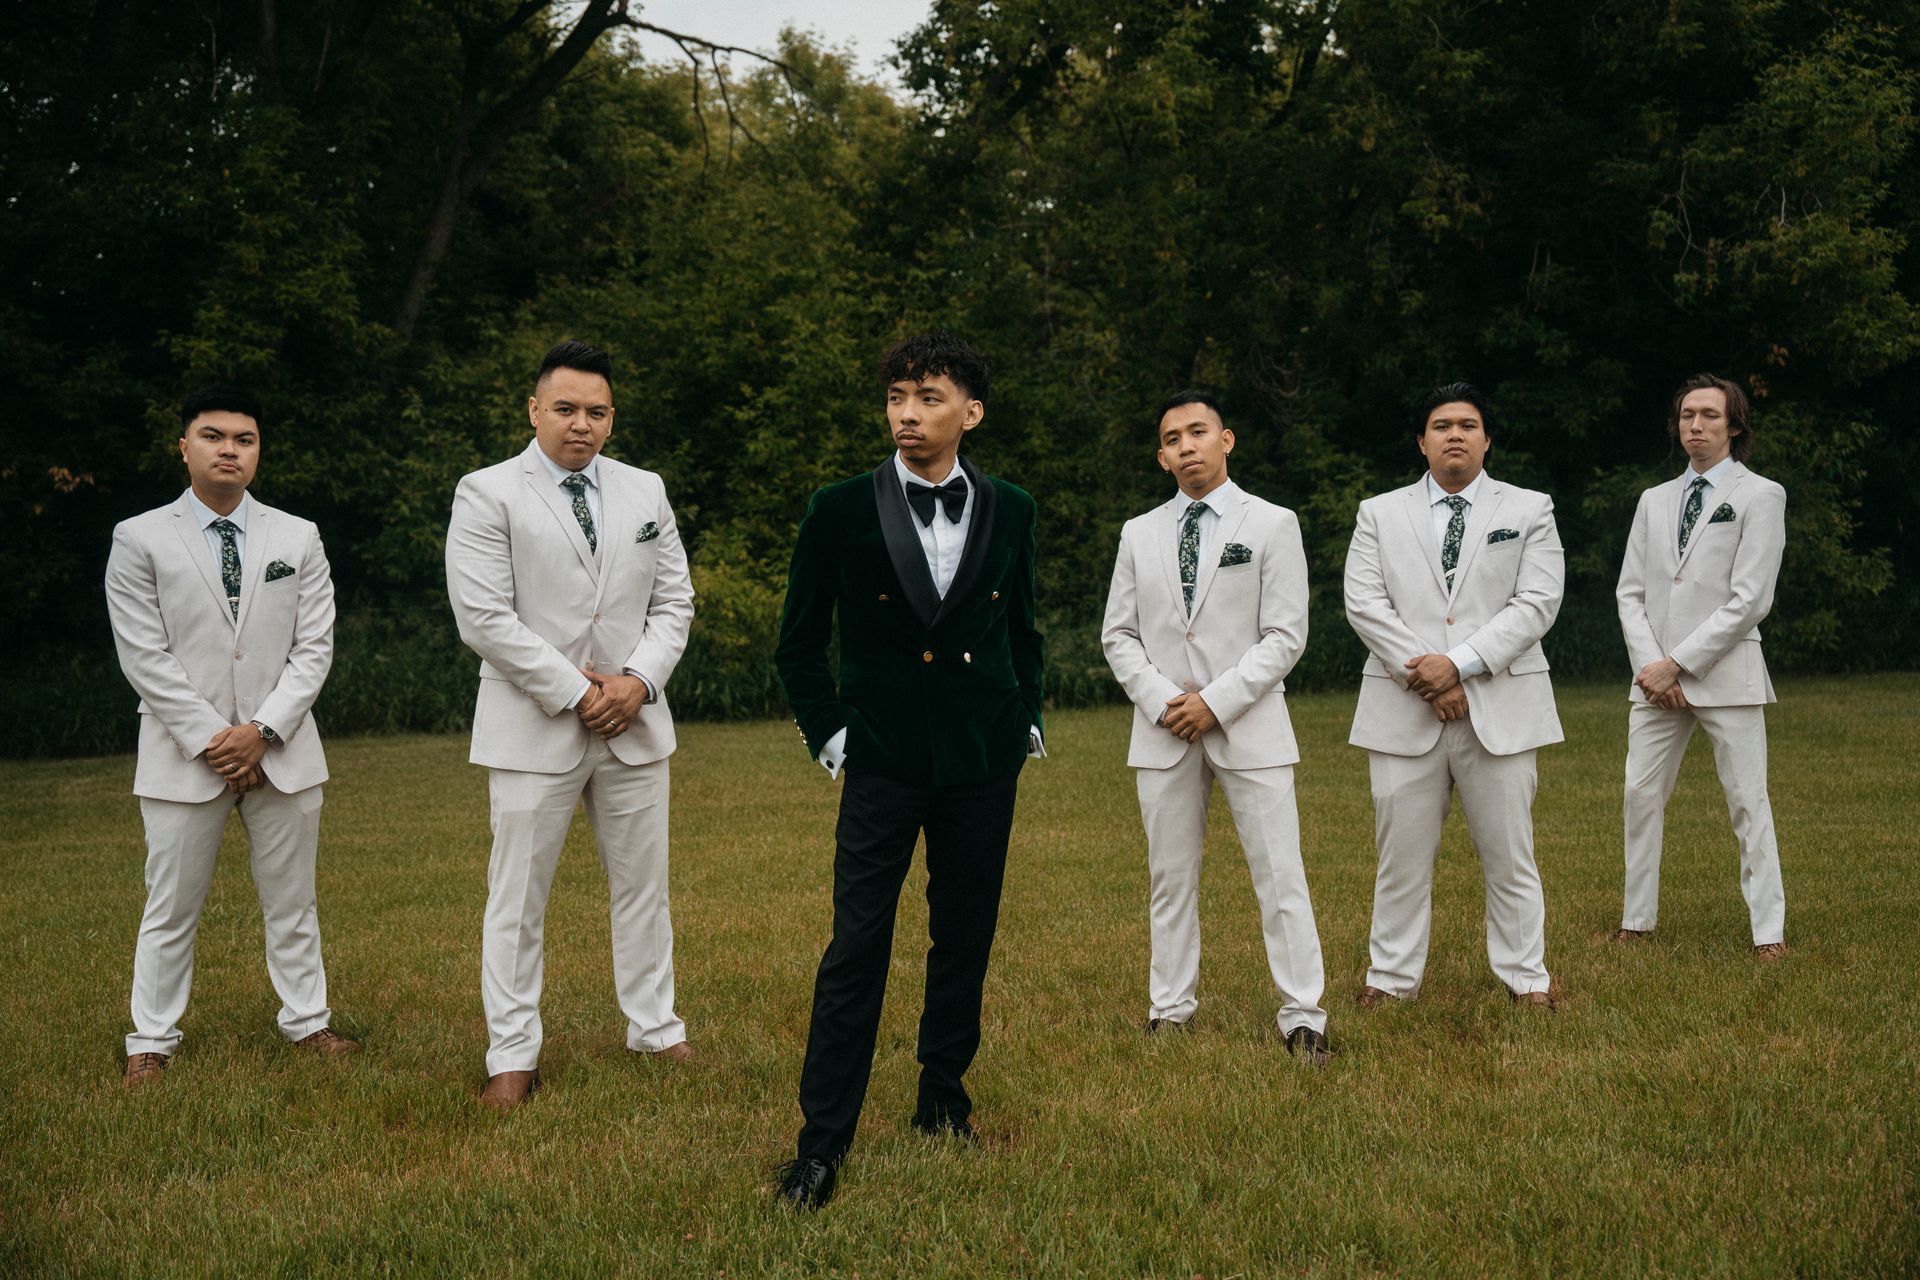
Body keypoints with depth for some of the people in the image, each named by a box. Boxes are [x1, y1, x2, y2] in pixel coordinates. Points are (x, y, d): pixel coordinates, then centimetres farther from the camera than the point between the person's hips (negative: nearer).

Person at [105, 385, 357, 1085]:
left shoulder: (299, 538, 6)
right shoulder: (139, 540, 0)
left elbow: (314, 647, 1)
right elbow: (145, 657, -5)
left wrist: (262, 730, -10)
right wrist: (209, 739, -11)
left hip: (281, 751, 2)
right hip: (186, 754, -2)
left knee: (292, 900, 11)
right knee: (172, 907, 5)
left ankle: (308, 1021, 22)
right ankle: (152, 1040, 16)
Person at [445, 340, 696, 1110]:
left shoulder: (645, 493, 10)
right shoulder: (487, 495, -5)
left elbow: (673, 602, 10)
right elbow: (485, 619, -12)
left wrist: (638, 679, -8)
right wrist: (576, 693, -14)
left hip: (633, 723, 4)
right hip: (534, 728, -4)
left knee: (643, 884, 13)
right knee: (518, 895, 1)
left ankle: (654, 1028, 26)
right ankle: (513, 1055, 11)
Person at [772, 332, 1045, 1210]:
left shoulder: (1009, 512, 4)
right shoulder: (841, 511, -3)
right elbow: (799, 643, 5)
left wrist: (1028, 721, 11)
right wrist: (827, 734, -1)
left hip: (983, 761, 3)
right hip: (883, 761, -3)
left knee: (966, 939, 10)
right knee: (857, 947, -6)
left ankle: (943, 1098, 28)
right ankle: (822, 1143, -1)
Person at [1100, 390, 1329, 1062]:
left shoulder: (1272, 525, 1)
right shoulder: (1139, 534, 11)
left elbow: (1285, 635, -5)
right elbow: (1118, 635, 10)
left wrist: (1217, 701, -13)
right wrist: (1161, 701, -7)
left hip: (1249, 724, -3)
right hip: (1163, 729, 3)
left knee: (1280, 876, -3)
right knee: (1170, 878, 8)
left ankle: (1302, 1017, 3)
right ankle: (1171, 1010, 17)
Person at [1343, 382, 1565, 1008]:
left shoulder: (1530, 510, 9)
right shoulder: (1380, 514, 11)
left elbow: (1537, 602, -3)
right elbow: (1364, 603, 0)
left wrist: (1460, 664, -14)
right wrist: (1424, 678, -12)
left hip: (1500, 706, 0)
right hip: (1404, 710, 1)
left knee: (1509, 852, 4)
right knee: (1402, 851, 5)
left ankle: (1525, 975, 16)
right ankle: (1393, 975, 14)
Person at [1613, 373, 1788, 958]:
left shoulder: (1760, 496, -1)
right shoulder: (1654, 500, 15)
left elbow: (1751, 600, -9)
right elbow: (1631, 592, 12)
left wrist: (1678, 664, -11)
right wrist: (1650, 664, -5)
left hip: (1725, 675, -5)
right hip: (1655, 678, 5)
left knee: (1748, 801, -2)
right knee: (1641, 796, 4)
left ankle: (1768, 928, 4)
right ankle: (1638, 919, 12)